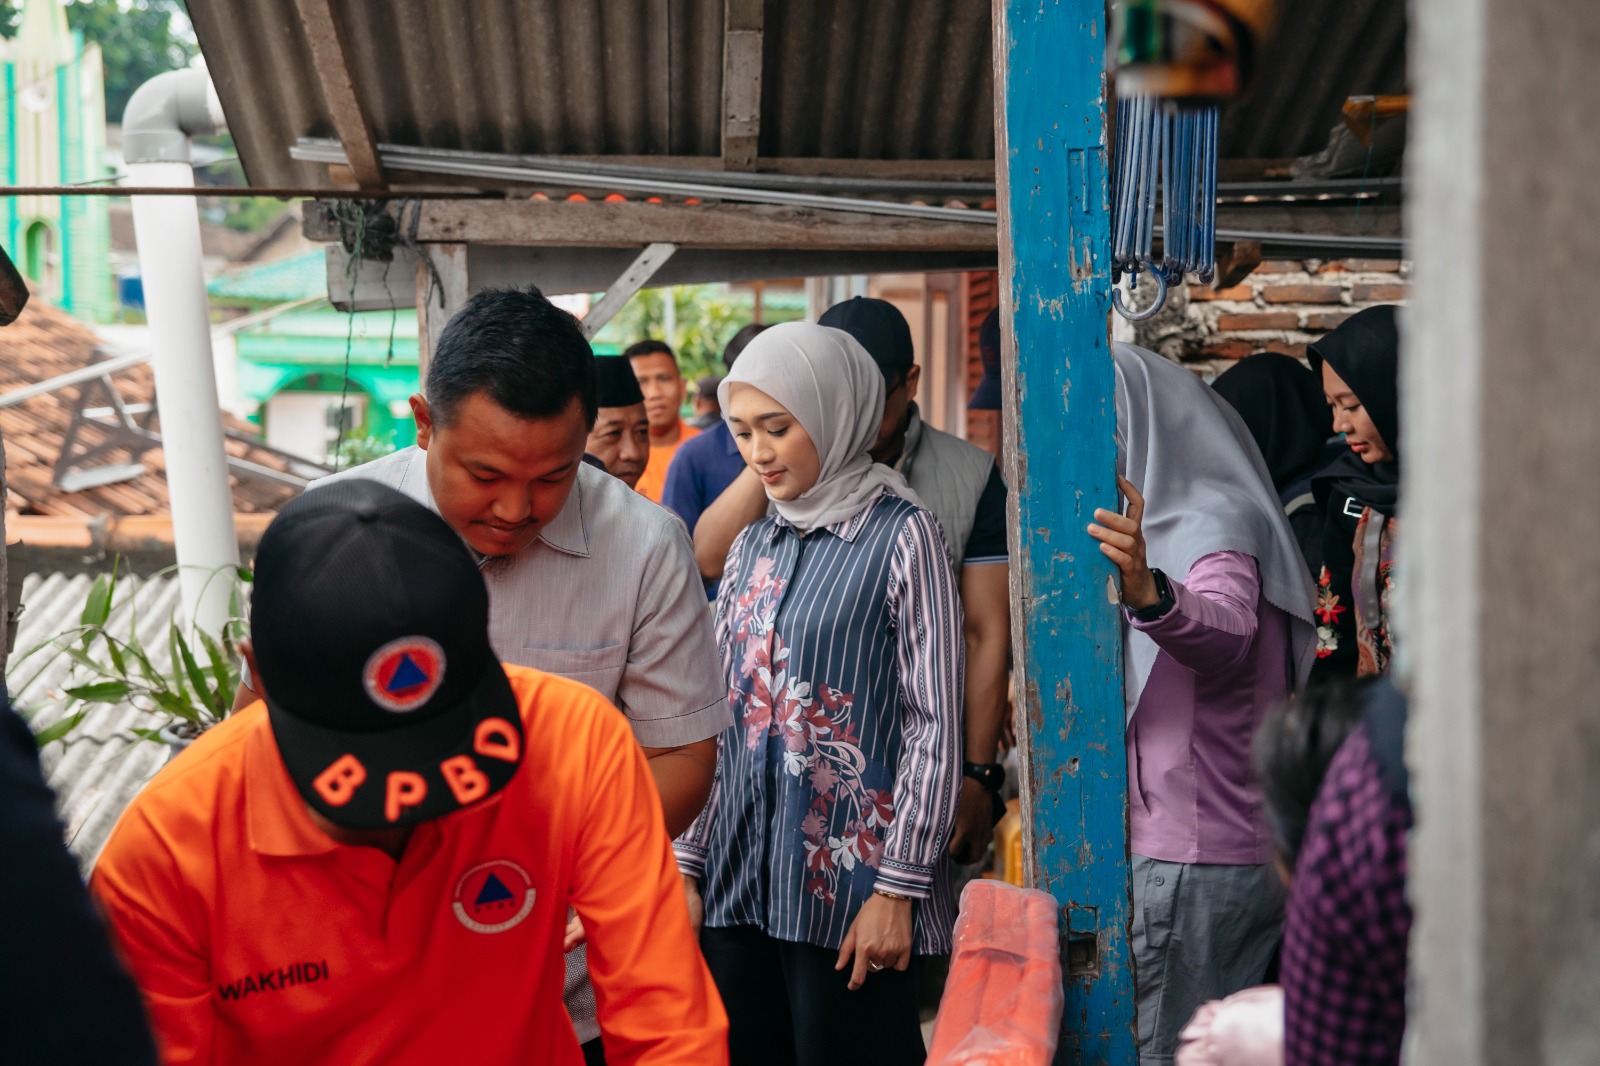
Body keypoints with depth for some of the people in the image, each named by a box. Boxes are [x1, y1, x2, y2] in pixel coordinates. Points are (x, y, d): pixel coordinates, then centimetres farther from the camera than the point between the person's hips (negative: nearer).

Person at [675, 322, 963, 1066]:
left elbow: (935, 725, -7)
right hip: (738, 877, 5)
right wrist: (685, 860, 10)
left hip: (849, 876, -5)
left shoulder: (901, 536, -5)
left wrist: (899, 887, -11)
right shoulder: (752, 547, 12)